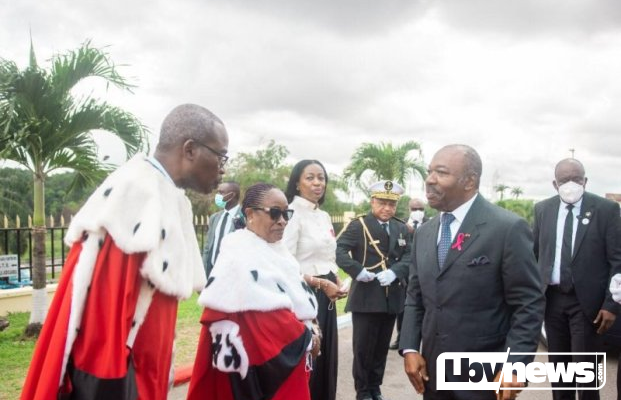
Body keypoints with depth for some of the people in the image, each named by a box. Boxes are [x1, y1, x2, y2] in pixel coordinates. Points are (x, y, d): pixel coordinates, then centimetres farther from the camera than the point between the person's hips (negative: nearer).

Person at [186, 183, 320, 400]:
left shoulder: (275, 250, 11)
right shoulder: (240, 256, -17)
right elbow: (266, 321, -22)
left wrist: (306, 333, 1)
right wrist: (305, 337, -9)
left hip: (286, 360, 9)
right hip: (258, 367, -8)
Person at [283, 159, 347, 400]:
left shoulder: (324, 217, 14)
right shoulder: (292, 214, -12)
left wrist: (336, 282, 1)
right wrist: (321, 283, -15)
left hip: (326, 297, 8)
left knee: (326, 358, 12)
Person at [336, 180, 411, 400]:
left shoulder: (401, 228, 11)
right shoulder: (358, 225, -5)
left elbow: (408, 257, 2)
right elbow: (339, 250, -15)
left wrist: (394, 272, -16)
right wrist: (357, 270, -26)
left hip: (391, 298, 5)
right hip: (365, 297, -5)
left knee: (382, 347, 15)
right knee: (363, 347, 4)